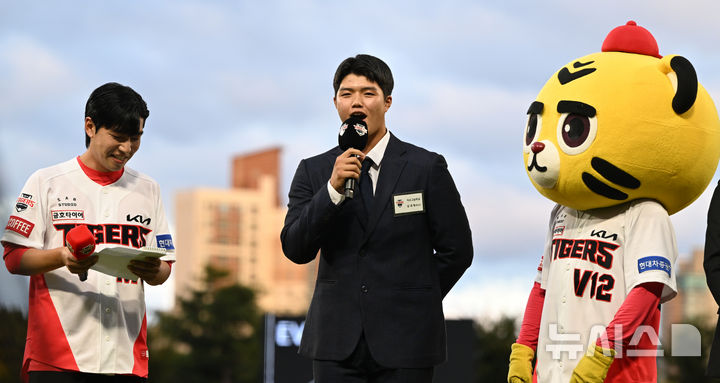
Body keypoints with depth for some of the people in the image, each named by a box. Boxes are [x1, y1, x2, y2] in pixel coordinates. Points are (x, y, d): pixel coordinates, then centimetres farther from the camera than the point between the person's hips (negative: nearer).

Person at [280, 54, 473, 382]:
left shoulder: (427, 167, 2)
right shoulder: (314, 171, 8)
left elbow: (457, 250, 6)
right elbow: (295, 250, -3)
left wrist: (414, 302, 6)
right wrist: (333, 189, -14)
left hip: (405, 343, -1)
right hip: (336, 342, 2)